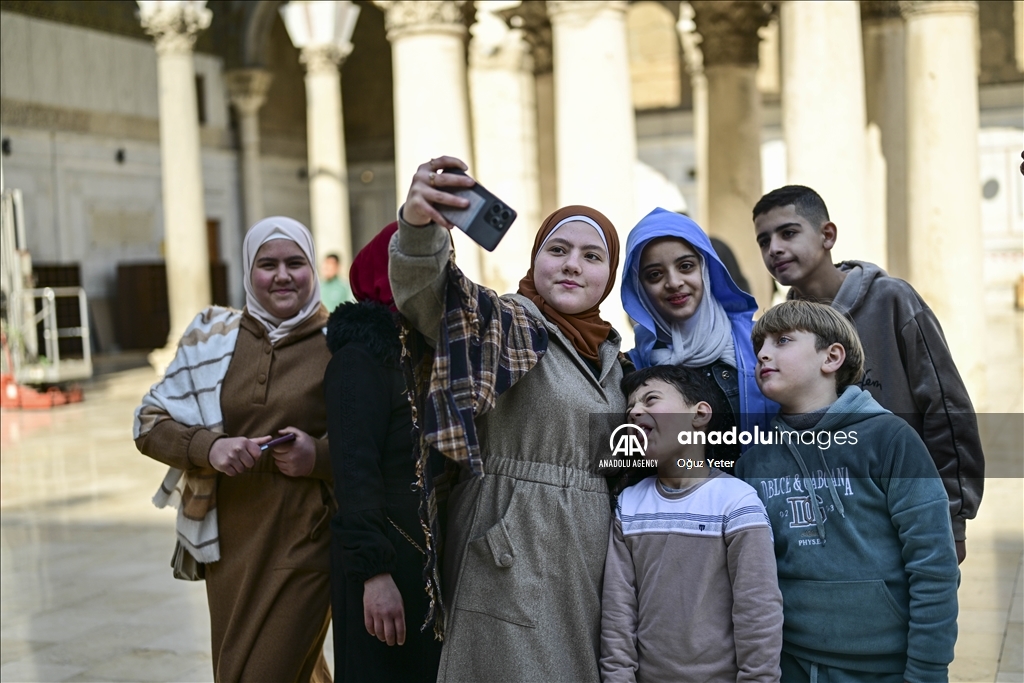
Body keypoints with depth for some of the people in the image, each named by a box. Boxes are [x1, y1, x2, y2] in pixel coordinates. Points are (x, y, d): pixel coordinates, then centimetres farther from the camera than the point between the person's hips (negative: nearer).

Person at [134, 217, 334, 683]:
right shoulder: (212, 338, 5)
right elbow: (149, 423, 6)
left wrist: (320, 456, -18)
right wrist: (208, 447, -12)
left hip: (305, 544, -4)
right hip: (229, 543, 4)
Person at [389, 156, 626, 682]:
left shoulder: (610, 353, 15)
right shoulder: (501, 325, -6)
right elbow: (424, 289, -26)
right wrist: (419, 225, -46)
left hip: (594, 555, 7)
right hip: (514, 557, -7)